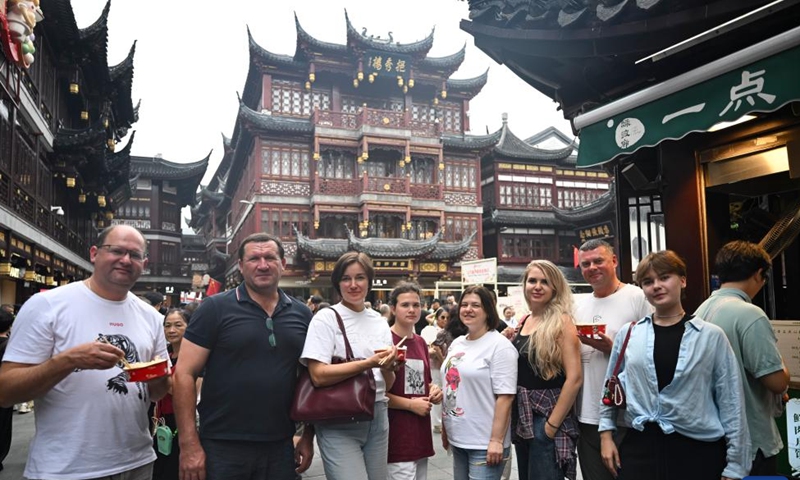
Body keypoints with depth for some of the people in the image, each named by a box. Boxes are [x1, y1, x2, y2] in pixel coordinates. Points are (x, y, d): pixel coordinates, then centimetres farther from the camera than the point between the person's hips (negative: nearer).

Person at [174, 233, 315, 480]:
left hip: (280, 448, 3)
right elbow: (185, 375, -8)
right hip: (222, 447, -3)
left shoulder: (302, 314, 6)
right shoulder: (215, 308, -5)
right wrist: (189, 445, -12)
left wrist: (309, 436, 8)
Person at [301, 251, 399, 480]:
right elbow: (318, 375, -18)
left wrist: (388, 368, -12)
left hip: (378, 418, 5)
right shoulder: (326, 318, -7)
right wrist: (368, 363, -23)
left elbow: (388, 385, 10)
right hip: (340, 423, -5)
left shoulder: (380, 323, 8)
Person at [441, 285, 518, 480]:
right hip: (457, 439, 7)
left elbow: (505, 397, -16)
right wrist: (445, 428, 16)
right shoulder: (456, 343, 10)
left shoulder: (500, 346, -12)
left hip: (485, 444, -7)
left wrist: (496, 440, -19)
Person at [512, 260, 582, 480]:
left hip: (547, 415, -7)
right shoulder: (524, 321, 7)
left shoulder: (561, 322, -13)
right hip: (522, 415, 7)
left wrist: (552, 425, -18)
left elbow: (574, 378, -19)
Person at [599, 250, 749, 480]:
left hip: (698, 450, -1)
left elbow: (731, 402, -2)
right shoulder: (628, 334, 2)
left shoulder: (711, 336, -3)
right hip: (639, 447, 2)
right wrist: (606, 435, 9)